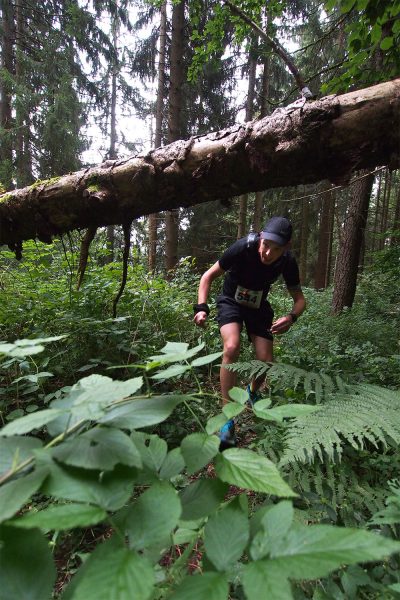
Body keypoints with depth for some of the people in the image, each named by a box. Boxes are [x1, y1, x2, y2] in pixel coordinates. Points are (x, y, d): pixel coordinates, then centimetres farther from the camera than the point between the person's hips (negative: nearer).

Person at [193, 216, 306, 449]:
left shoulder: (288, 262, -20)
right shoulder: (243, 248, -29)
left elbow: (300, 299, -8)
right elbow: (209, 276, -18)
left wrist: (291, 317, -31)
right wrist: (202, 308, -33)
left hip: (258, 306, 3)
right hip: (231, 301, -3)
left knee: (266, 362, -6)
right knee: (232, 348, -30)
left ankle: (253, 392, 32)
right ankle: (228, 417, -18)